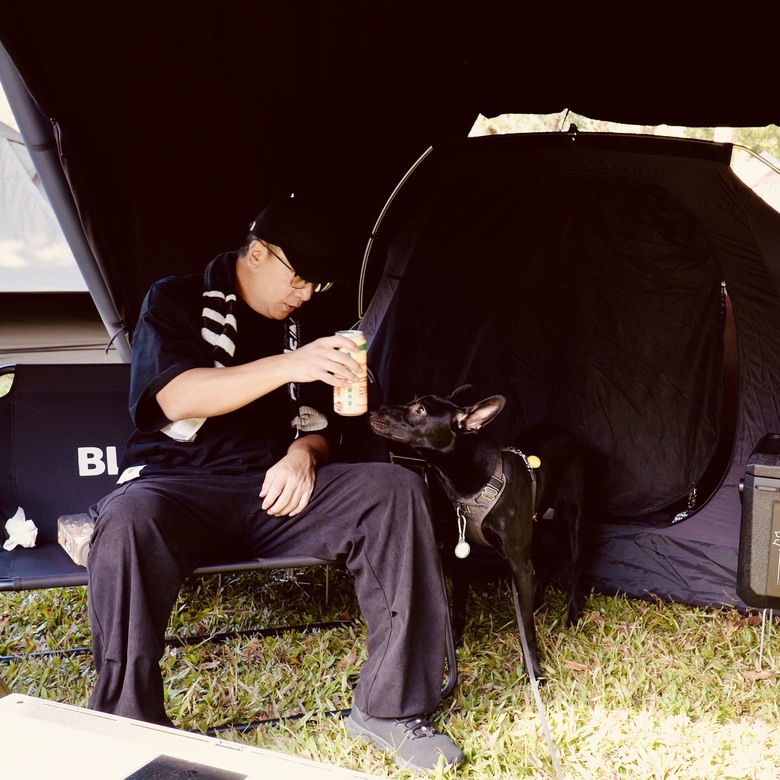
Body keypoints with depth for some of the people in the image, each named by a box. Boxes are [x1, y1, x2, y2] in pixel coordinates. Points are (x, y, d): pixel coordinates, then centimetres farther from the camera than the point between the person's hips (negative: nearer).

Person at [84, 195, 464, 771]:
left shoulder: (296, 332, 19)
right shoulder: (177, 301, 4)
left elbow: (317, 429, 21)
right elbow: (177, 398, -12)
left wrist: (303, 453, -5)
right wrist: (286, 366, -22)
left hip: (275, 491, 5)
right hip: (176, 483, -4)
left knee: (395, 489, -19)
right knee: (128, 523, -40)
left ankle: (391, 707, -18)